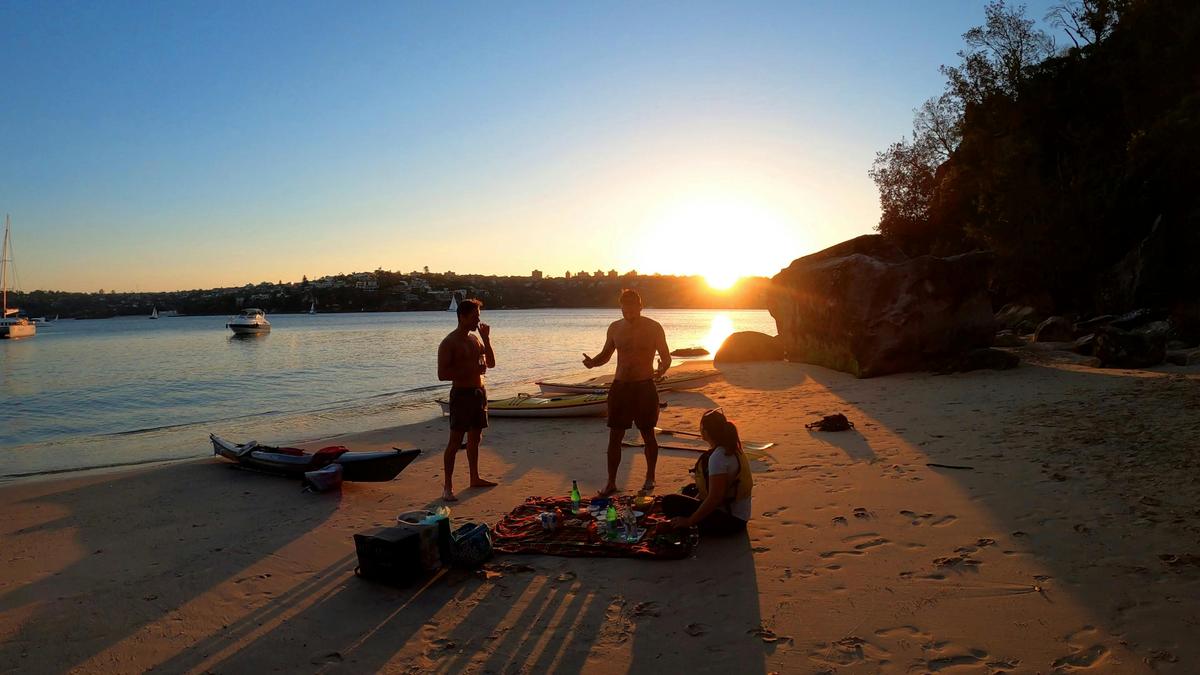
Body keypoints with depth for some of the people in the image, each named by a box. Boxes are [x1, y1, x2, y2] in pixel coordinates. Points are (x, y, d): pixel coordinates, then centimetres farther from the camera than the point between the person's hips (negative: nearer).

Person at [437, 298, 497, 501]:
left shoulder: (475, 339, 13)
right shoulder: (449, 343, -11)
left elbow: (491, 363, 15)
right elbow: (442, 374, -17)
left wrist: (486, 339, 4)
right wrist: (470, 370, -21)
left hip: (478, 392, 8)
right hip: (462, 393, -8)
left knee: (475, 438, 16)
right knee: (455, 441, -7)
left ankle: (475, 478, 28)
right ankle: (448, 487, -2)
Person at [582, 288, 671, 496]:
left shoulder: (653, 327, -5)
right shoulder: (615, 328, 5)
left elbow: (666, 356, -1)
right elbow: (605, 354, 15)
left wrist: (662, 368, -25)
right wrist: (592, 362, -7)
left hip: (645, 387, -3)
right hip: (620, 386, 3)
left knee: (648, 435, 8)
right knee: (614, 437, 2)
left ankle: (650, 478, 25)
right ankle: (611, 482, 11)